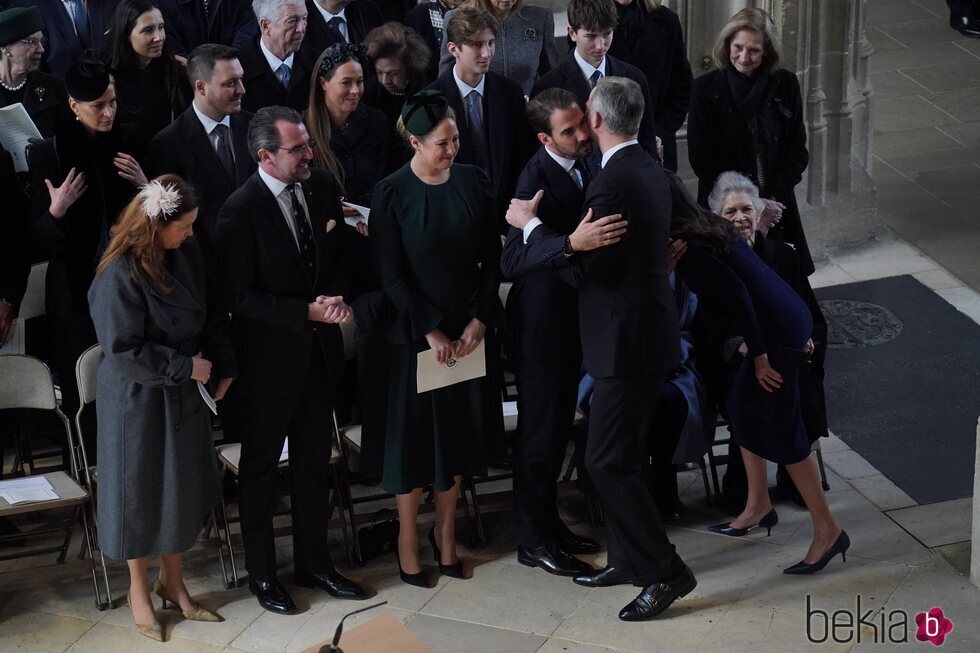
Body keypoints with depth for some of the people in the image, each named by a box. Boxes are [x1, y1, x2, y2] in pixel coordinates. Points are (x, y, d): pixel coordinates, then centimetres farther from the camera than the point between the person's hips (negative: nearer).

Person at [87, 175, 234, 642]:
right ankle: (138, 589, 29)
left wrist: (223, 368, 1)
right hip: (138, 398, -6)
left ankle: (172, 581, 34)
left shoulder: (186, 254, -5)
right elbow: (124, 350, -23)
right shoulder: (119, 275, -24)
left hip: (184, 393, 6)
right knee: (140, 488, 10)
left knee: (182, 486, 15)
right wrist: (185, 366, -18)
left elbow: (212, 317, 7)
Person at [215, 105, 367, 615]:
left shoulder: (322, 187, -2)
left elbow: (339, 257, 10)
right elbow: (239, 296, -18)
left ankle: (313, 562, 32)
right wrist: (308, 311, -22)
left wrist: (336, 298, -10)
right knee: (261, 467, 11)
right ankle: (261, 573, 26)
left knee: (314, 462, 17)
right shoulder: (241, 210, -20)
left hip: (318, 348, 6)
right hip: (268, 357, -6)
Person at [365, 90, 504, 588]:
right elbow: (390, 274, -11)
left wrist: (479, 320, -8)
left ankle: (445, 532, 26)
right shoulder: (392, 193, -10)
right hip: (415, 333, -3)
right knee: (413, 435, 5)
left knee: (460, 432, 12)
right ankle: (407, 538, 18)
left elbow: (491, 257, 2)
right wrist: (430, 331, -15)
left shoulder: (472, 181, -1)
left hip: (470, 331, 4)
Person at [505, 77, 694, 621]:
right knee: (623, 457, 18)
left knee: (609, 463, -5)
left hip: (629, 341, -10)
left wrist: (532, 225, -10)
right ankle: (629, 559, 28)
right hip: (647, 331, 10)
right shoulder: (651, 171, 8)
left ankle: (665, 571, 0)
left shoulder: (614, 183, -22)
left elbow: (583, 270, -20)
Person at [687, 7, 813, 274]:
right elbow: (702, 157, -3)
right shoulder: (706, 89, -2)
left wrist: (773, 197, -7)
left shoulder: (786, 85, 4)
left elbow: (797, 150, 7)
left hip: (777, 207, 2)